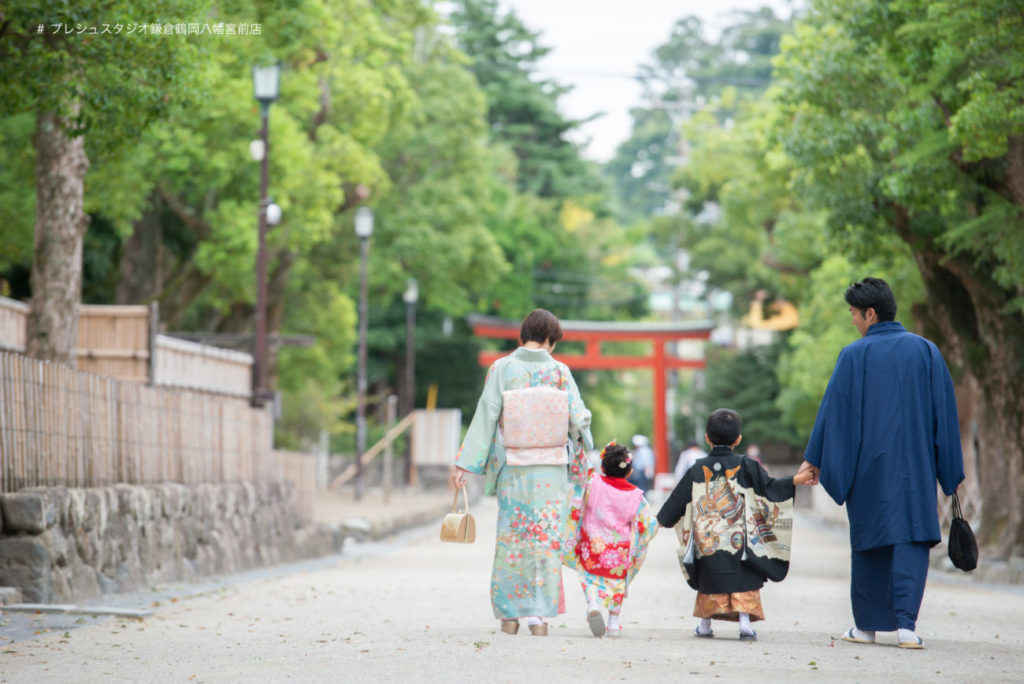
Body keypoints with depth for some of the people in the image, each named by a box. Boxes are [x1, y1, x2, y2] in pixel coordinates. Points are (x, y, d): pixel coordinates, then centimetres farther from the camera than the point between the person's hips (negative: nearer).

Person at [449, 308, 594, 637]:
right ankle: (539, 613, 1)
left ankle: (509, 613, 14)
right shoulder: (559, 372, -4)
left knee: (511, 536, 10)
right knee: (546, 538, 5)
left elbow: (485, 417, -8)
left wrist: (464, 464, -7)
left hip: (512, 468, 0)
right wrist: (582, 446, 19)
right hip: (550, 470, 0)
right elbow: (578, 419, -3)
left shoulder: (501, 369, -4)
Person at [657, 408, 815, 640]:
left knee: (710, 581, 12)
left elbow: (678, 500, 8)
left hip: (707, 542, 2)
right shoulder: (744, 466, -3)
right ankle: (744, 620, -6)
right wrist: (795, 481, -2)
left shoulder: (698, 470, 3)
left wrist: (662, 520, 22)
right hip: (739, 540, -2)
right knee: (743, 581, 4)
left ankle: (705, 624, 16)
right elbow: (768, 487, -5)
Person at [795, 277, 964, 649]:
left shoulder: (854, 355, -4)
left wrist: (814, 458, 6)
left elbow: (833, 409, -2)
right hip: (915, 465, 1)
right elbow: (945, 412, 4)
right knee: (912, 539, -2)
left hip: (868, 465, -1)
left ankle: (867, 625, 16)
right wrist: (952, 470, 9)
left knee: (868, 540, 10)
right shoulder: (926, 351, 3)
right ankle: (905, 623, -16)